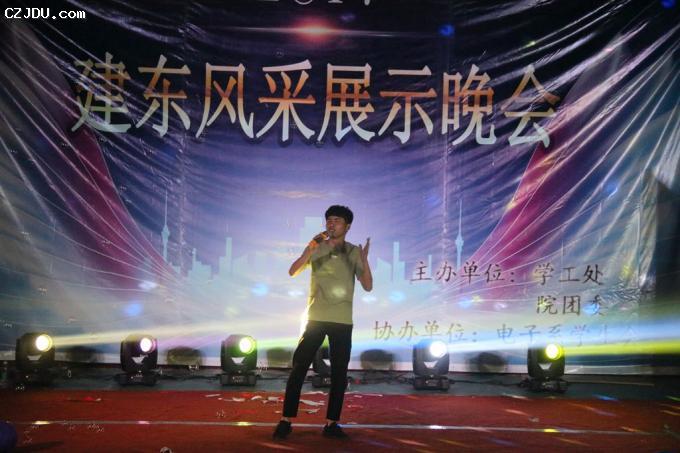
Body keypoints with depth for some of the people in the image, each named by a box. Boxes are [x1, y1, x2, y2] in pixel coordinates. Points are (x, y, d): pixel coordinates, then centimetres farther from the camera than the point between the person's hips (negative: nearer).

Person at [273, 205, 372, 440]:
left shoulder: (354, 252, 3)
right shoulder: (316, 247, 4)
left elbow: (368, 286, -3)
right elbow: (293, 272, -8)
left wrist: (364, 260, -19)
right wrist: (310, 249, -21)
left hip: (342, 321, 1)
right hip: (315, 318, 0)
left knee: (339, 373, 2)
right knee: (299, 368, -3)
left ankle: (331, 423, 10)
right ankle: (286, 421, 3)